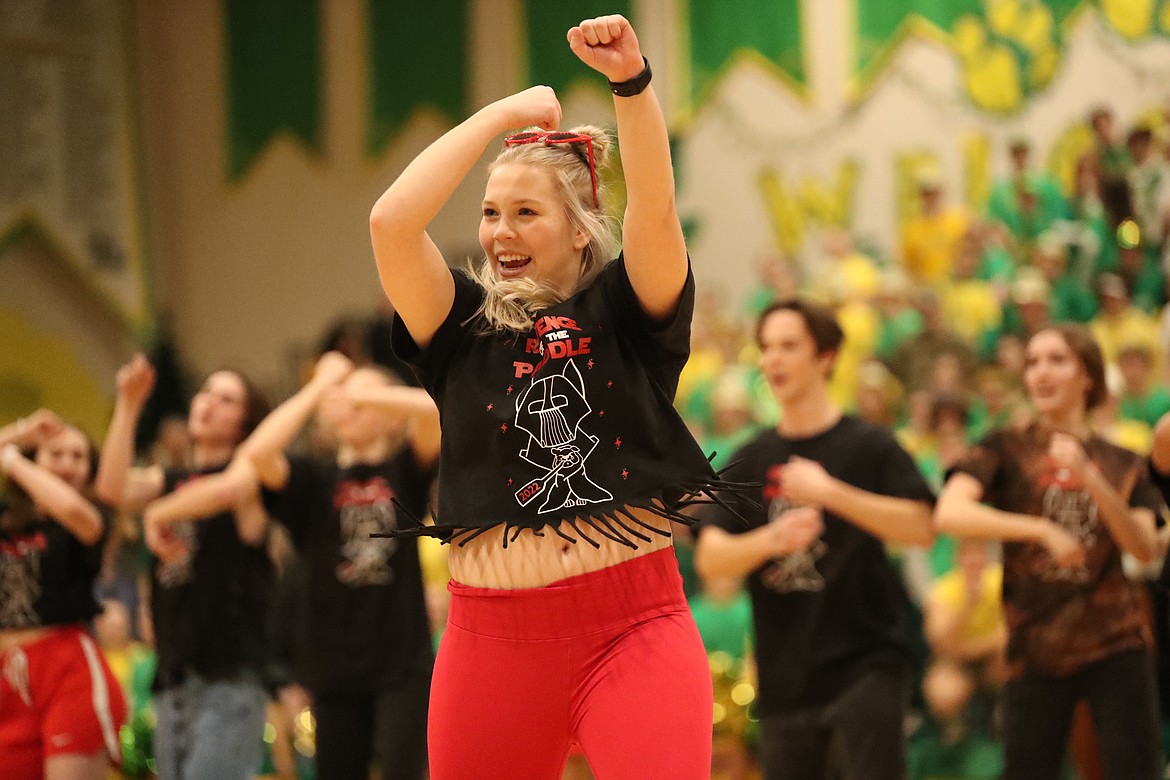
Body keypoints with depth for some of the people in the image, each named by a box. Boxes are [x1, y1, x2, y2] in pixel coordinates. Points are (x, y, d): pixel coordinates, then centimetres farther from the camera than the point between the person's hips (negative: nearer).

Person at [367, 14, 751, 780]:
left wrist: (632, 81, -27)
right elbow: (392, 221, -8)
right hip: (493, 633, 2)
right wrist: (504, 111, -2)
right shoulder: (462, 325, 6)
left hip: (635, 625, -2)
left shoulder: (623, 311, 4)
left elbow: (655, 206, -13)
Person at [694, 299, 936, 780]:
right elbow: (709, 558, 1)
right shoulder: (750, 460, 11)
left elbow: (921, 529, -12)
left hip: (866, 663, -4)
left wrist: (830, 491, -19)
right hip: (784, 677, 4)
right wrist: (771, 539, -20)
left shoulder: (868, 446, 1)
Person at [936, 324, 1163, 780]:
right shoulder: (1006, 449, 2)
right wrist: (1042, 530, -25)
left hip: (1116, 646, 1)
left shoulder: (1123, 464, 10)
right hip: (1035, 651, -1)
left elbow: (1145, 548, -6)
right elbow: (949, 512, -16)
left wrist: (1089, 477, -18)